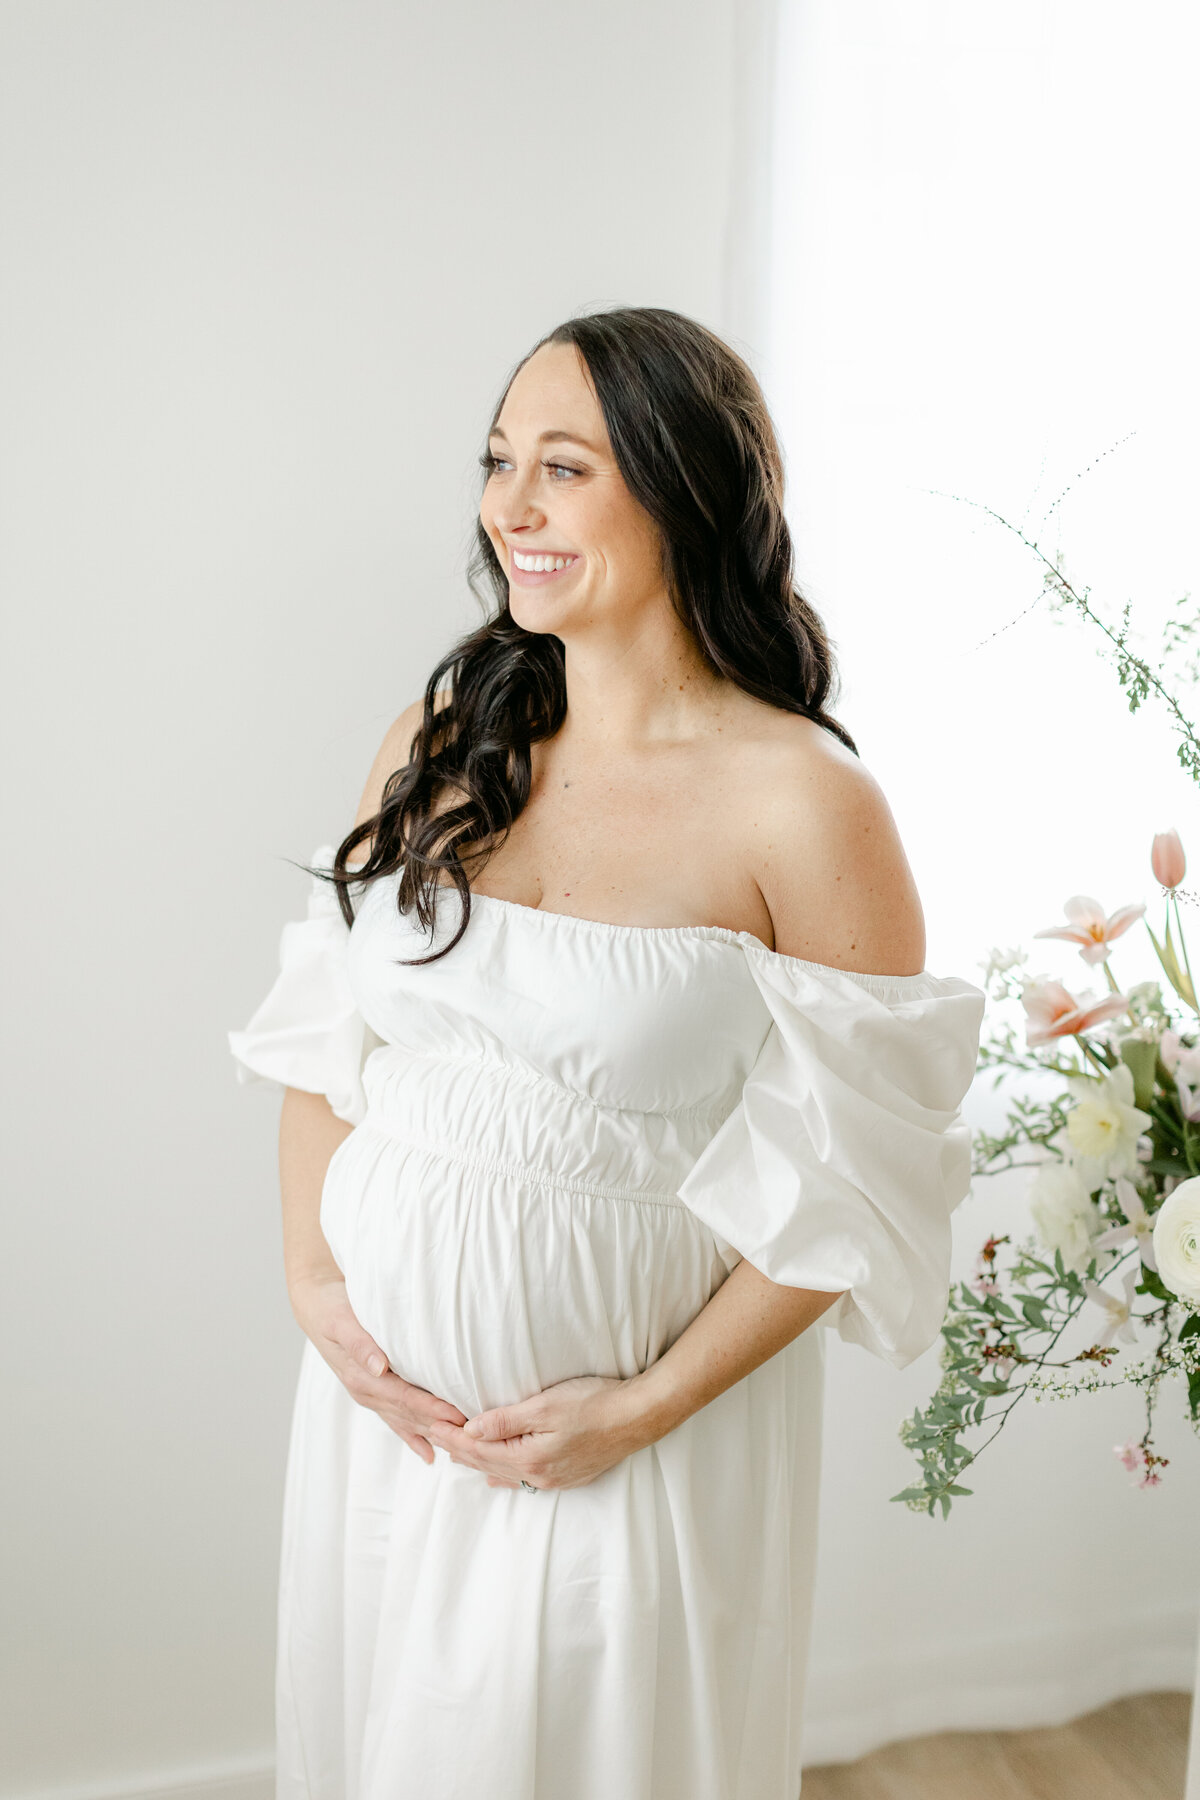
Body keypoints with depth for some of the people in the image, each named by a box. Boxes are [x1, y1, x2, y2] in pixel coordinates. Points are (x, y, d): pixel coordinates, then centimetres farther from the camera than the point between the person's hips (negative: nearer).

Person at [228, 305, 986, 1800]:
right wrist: (311, 1277, -5)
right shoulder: (441, 736, -1)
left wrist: (649, 1408, -14)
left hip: (624, 1415, -4)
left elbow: (854, 1174, -13)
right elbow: (325, 1022, 6)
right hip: (383, 1377, 5)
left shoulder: (805, 803, -17)